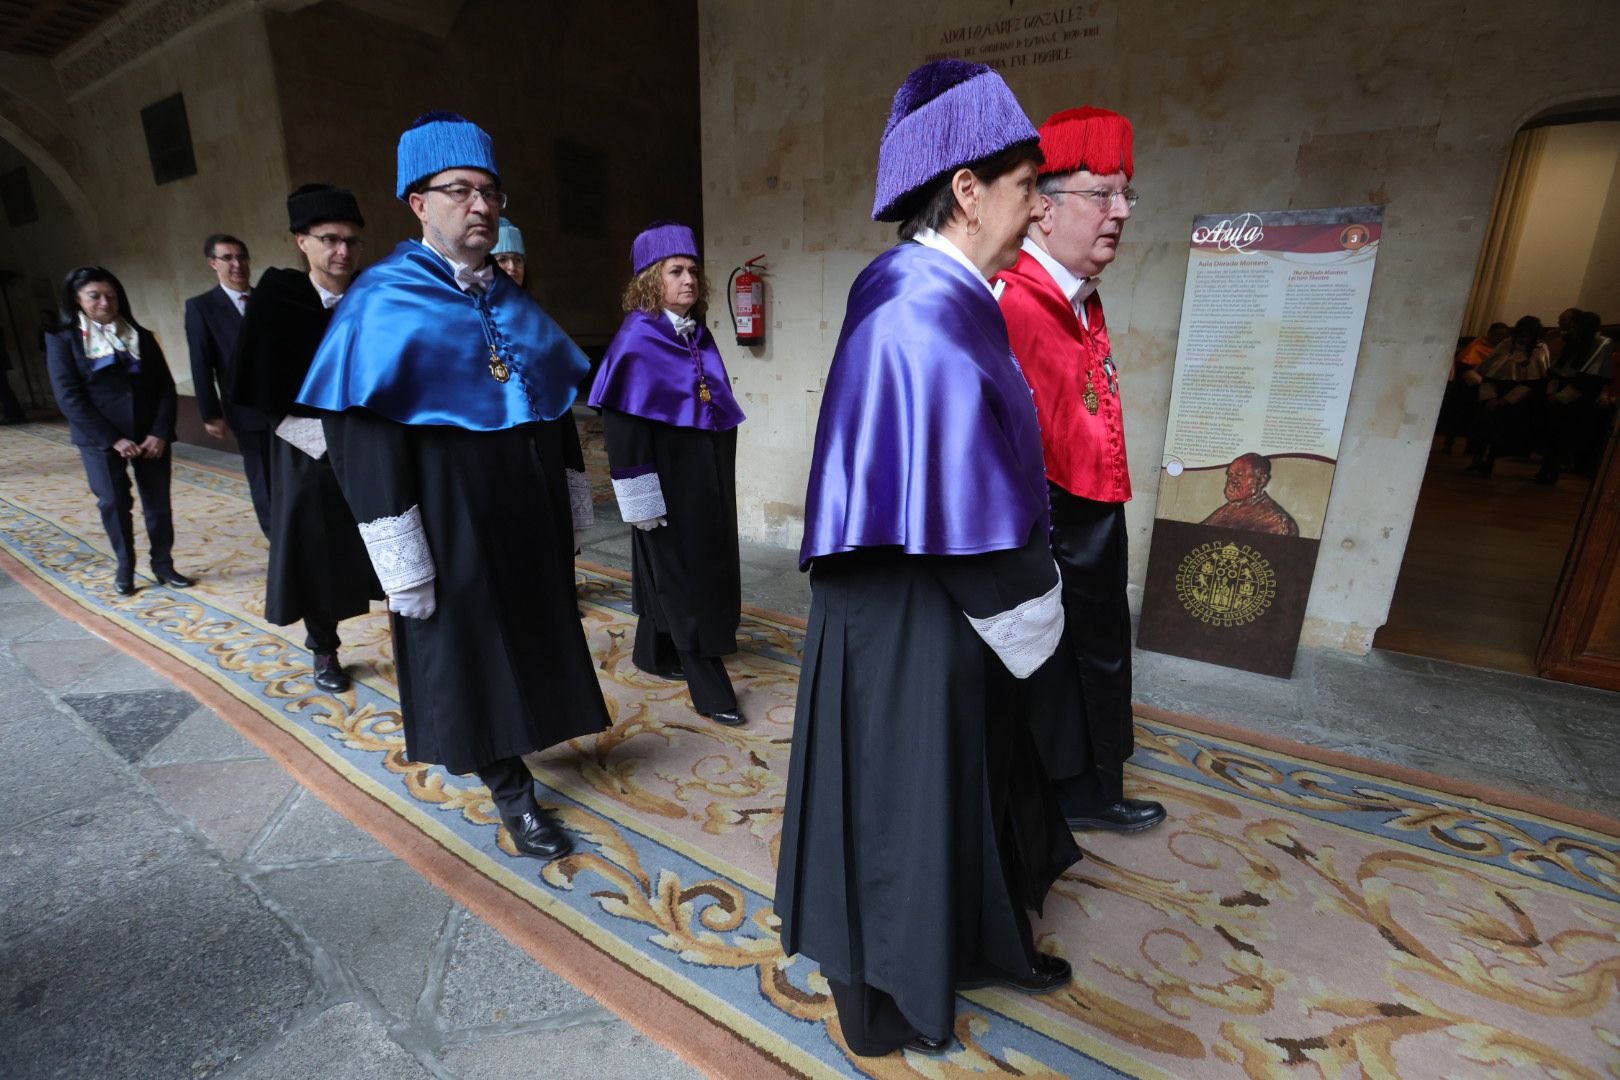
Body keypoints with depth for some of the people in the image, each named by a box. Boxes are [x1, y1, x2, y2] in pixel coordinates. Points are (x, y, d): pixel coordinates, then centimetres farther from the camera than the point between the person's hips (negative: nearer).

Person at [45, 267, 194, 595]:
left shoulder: (141, 335, 9)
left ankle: (163, 564, 14)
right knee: (114, 501, 0)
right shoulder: (62, 339, 2)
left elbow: (165, 386, 4)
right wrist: (113, 439, -15)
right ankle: (124, 566, 16)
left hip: (151, 434, 2)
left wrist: (160, 432, -9)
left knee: (158, 501, 2)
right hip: (101, 437, -2)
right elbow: (69, 397, -5)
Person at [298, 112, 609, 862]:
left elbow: (558, 400, 14)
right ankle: (511, 791, 24)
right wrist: (401, 560, -17)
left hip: (528, 503, 6)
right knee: (470, 641, 6)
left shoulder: (511, 299, 10)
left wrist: (565, 501, 12)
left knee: (530, 630, 15)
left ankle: (501, 747, 40)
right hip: (452, 507, -6)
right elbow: (359, 433, -13)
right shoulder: (386, 300, -8)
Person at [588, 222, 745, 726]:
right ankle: (707, 684, 5)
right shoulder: (636, 340, -11)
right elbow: (623, 425, -15)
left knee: (704, 567, 15)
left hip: (706, 476, 8)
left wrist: (719, 475, 16)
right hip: (667, 478, -8)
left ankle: (655, 651, 33)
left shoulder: (699, 336, 11)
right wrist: (643, 498, -19)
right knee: (679, 575, -2)